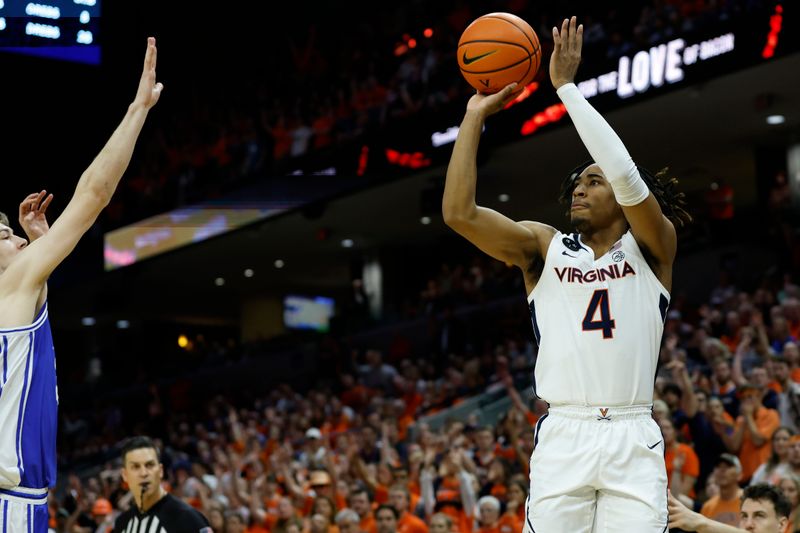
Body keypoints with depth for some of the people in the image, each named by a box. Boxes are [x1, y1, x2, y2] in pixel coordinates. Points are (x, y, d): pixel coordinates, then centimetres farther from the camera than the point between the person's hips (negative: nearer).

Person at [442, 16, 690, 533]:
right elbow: (459, 213, -2)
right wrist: (475, 116, 0)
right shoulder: (545, 247, 11)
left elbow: (628, 179, -14)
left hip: (633, 438, -1)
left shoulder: (651, 247, 6)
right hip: (563, 436, 1)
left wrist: (567, 87, -11)